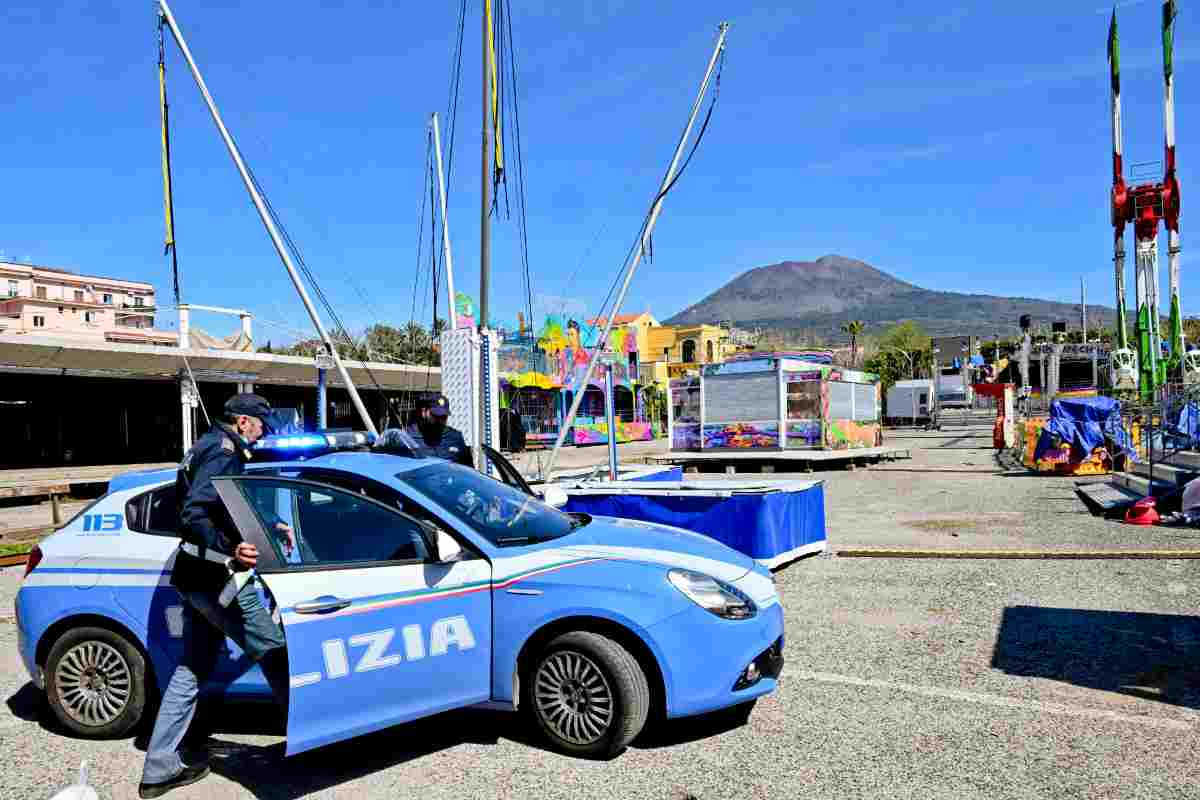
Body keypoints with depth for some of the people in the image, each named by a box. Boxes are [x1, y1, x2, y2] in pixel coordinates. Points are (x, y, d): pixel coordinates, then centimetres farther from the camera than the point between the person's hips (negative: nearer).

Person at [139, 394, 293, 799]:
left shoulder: (208, 446, 18)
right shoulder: (224, 451, -15)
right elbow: (193, 516, -27)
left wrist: (271, 527, 28)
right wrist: (230, 551, -41)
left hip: (198, 578, 11)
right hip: (218, 579, -11)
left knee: (192, 669, 14)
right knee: (275, 653, -1)